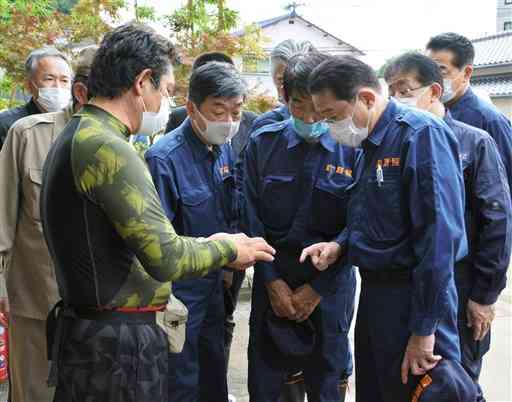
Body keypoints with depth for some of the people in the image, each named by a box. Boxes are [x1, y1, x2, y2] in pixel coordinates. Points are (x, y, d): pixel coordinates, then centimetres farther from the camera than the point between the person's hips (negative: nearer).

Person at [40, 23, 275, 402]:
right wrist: (229, 249, -5)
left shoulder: (77, 137, 12)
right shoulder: (107, 148, -20)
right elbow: (166, 258, -21)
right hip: (117, 345, -10)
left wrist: (209, 244, 12)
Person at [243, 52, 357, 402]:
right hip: (272, 278, 2)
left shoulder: (353, 150, -9)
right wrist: (272, 280, -5)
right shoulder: (262, 143, -2)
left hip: (329, 283, -1)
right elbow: (252, 218, 0)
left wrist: (317, 288, -8)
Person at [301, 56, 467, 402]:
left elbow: (439, 235, -23)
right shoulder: (371, 142, 10)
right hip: (374, 290, 9)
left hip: (412, 297, -9)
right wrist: (339, 245, 2)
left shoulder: (421, 134, -17)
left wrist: (424, 328, -22)